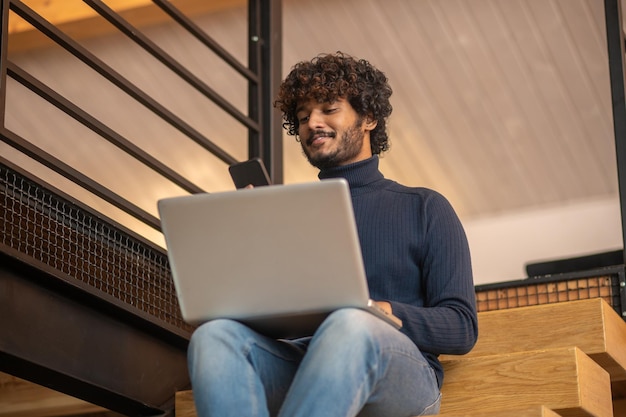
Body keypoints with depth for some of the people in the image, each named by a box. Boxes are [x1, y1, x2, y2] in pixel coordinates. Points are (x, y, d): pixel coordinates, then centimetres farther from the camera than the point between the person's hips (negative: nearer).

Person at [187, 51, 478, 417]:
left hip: (400, 372, -3)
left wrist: (385, 313, -12)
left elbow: (462, 328, 7)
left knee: (351, 326, -39)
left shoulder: (425, 208, 17)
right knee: (214, 335, -29)